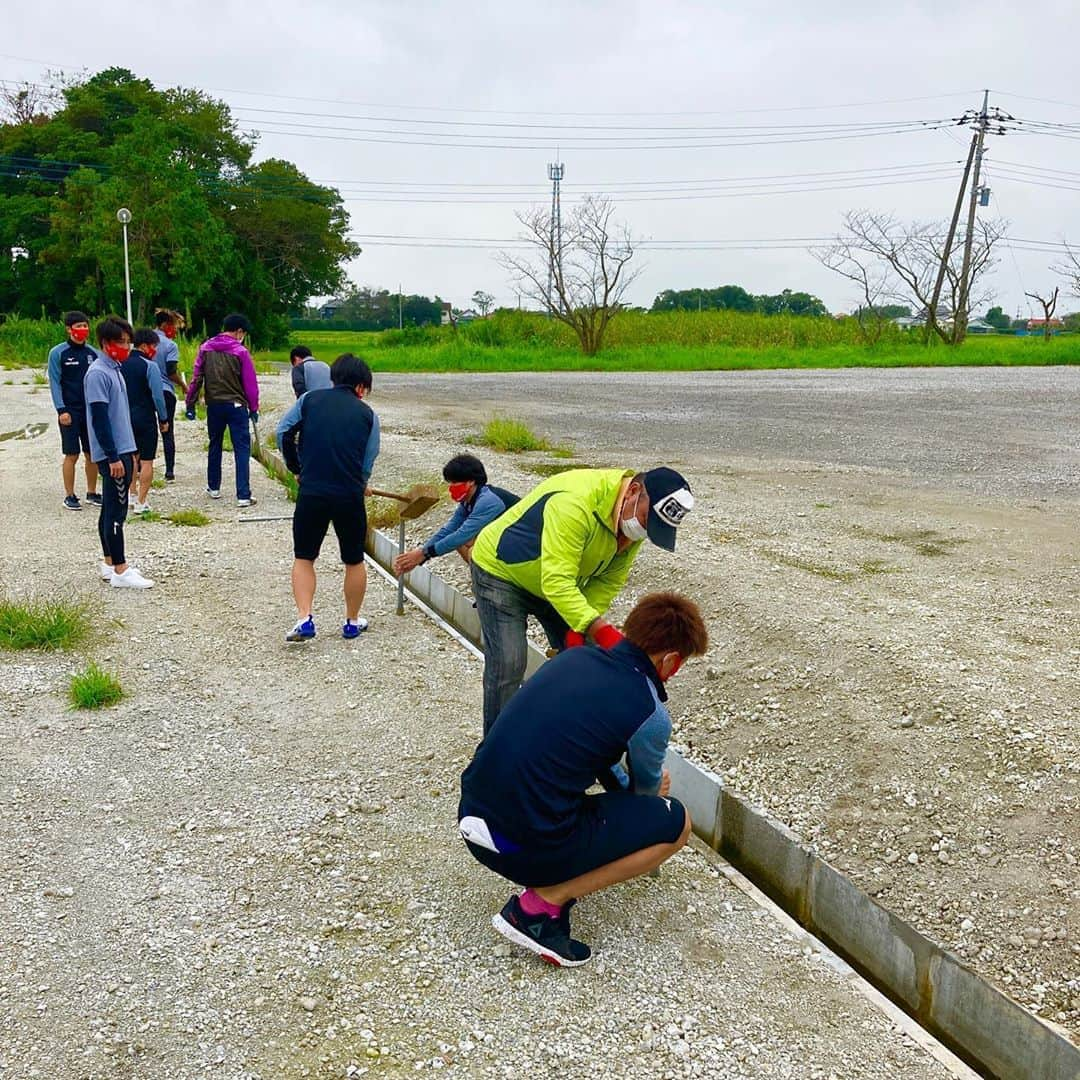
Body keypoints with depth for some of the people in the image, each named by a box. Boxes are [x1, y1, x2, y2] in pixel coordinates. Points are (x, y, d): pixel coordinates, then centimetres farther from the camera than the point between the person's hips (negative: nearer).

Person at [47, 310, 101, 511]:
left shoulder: (92, 352, 8)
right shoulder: (58, 353, -4)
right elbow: (55, 383, -6)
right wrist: (61, 410, -13)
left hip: (91, 410, 4)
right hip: (70, 411, -4)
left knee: (92, 454, 8)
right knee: (72, 455, -1)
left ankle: (92, 492, 20)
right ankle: (70, 496, 8)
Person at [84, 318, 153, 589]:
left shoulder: (114, 369, 15)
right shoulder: (98, 374, -14)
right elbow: (100, 419, -18)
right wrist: (113, 457, -20)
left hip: (121, 451, 10)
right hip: (112, 454, -10)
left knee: (111, 509, 14)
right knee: (116, 510, -7)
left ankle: (110, 563, 21)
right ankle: (119, 571, -3)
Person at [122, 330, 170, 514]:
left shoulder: (121, 365, 5)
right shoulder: (150, 366, -13)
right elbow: (157, 395, -15)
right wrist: (163, 419, -5)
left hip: (126, 417, 6)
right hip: (145, 418, -6)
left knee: (132, 457, 20)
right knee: (146, 461, 0)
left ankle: (132, 495, 26)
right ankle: (141, 502, -1)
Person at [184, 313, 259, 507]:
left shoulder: (205, 348, 2)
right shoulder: (241, 352, -8)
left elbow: (197, 377, 3)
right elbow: (250, 383, -7)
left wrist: (190, 403, 8)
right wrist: (253, 408, 4)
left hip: (213, 405, 4)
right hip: (236, 405, -4)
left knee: (214, 446, 20)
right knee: (242, 449, -3)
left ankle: (214, 488, 31)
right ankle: (243, 495, -9)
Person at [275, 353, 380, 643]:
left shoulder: (310, 399, 7)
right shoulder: (368, 414, 6)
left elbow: (283, 431, 1)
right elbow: (368, 461, 6)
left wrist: (296, 468, 15)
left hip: (311, 493, 0)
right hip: (350, 495, 0)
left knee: (303, 558, 15)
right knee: (354, 561, 17)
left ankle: (305, 619, 1)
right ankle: (352, 622, 28)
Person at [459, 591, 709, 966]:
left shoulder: (574, 657, 9)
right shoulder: (650, 713, -9)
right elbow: (647, 787, 15)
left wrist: (623, 785, 43)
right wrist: (658, 788, 39)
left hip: (470, 814, 8)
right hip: (524, 847, -7)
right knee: (676, 823, 7)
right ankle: (541, 905, 0)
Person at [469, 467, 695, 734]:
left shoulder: (635, 519, -12)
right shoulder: (575, 502, -39)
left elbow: (608, 581, -6)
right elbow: (556, 583, -44)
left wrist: (579, 627, -19)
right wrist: (603, 632, -51)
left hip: (556, 580, 8)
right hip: (500, 572, -7)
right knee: (508, 665, -13)